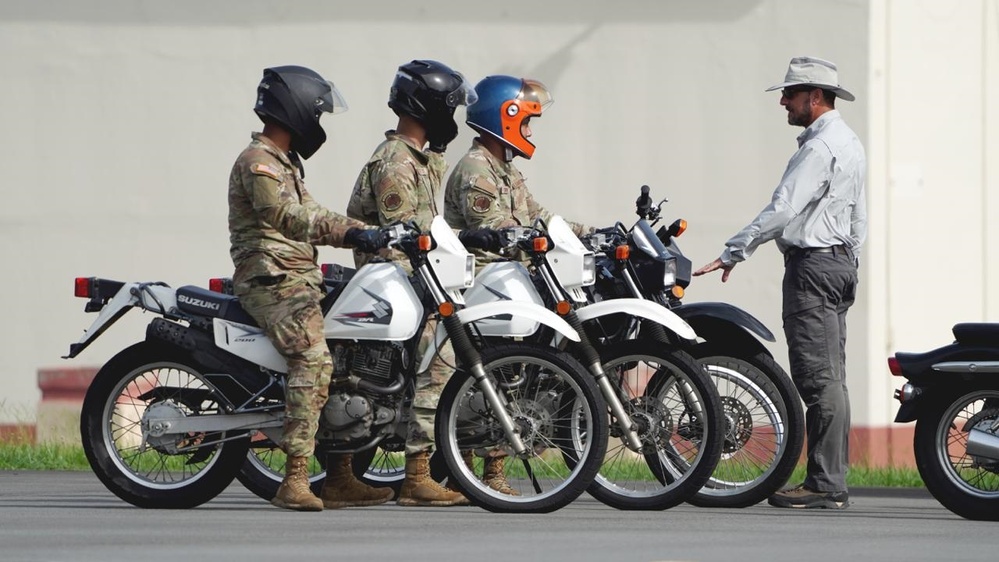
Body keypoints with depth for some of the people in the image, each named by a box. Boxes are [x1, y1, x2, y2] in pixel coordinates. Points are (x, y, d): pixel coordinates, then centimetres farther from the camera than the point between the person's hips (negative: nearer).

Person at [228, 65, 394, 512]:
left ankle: (340, 479, 17)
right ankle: (294, 481, -33)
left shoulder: (284, 163, 23)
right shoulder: (258, 164, -11)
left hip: (298, 282, 11)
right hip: (271, 281, -11)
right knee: (313, 359, -27)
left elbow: (310, 215, 26)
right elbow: (289, 217, -24)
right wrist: (353, 234, -32)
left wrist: (367, 232, 16)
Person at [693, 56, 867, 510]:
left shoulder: (820, 148, -15)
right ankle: (832, 480, 11)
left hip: (812, 264, -11)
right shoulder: (849, 144, 18)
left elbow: (783, 209, -22)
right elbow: (858, 219, 23)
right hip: (841, 261, 11)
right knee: (831, 379, 10)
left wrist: (734, 252, -21)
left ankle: (825, 484, -13)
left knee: (818, 378, -11)